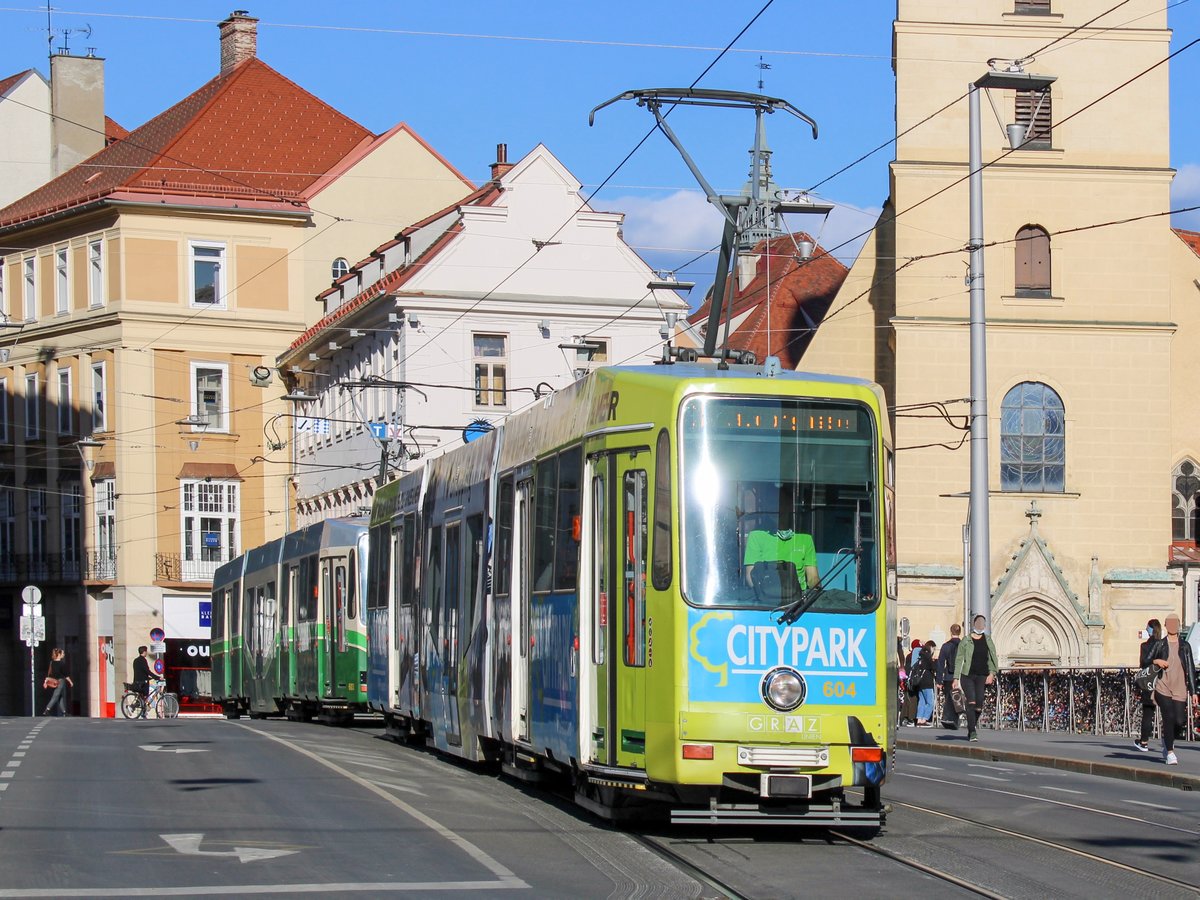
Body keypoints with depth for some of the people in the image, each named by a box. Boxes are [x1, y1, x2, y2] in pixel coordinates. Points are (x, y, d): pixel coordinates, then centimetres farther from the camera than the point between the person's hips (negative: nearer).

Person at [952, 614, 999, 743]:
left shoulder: (988, 640, 10)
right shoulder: (966, 640, 3)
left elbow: (993, 658, 6)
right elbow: (959, 660, 4)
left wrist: (992, 673, -9)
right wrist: (956, 678, -2)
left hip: (982, 676, 2)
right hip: (967, 675, -2)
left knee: (979, 705, -4)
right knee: (971, 702, -15)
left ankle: (971, 727, 21)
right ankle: (972, 732, -13)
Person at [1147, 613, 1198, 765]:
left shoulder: (1185, 646, 8)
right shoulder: (1160, 645, 5)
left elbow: (1191, 669, 7)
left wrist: (1193, 692, 2)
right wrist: (1156, 661, -12)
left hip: (1180, 690, 2)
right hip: (1163, 688, -2)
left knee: (1180, 720, -3)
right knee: (1169, 717, -14)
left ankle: (1167, 740, 30)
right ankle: (1169, 753, -7)